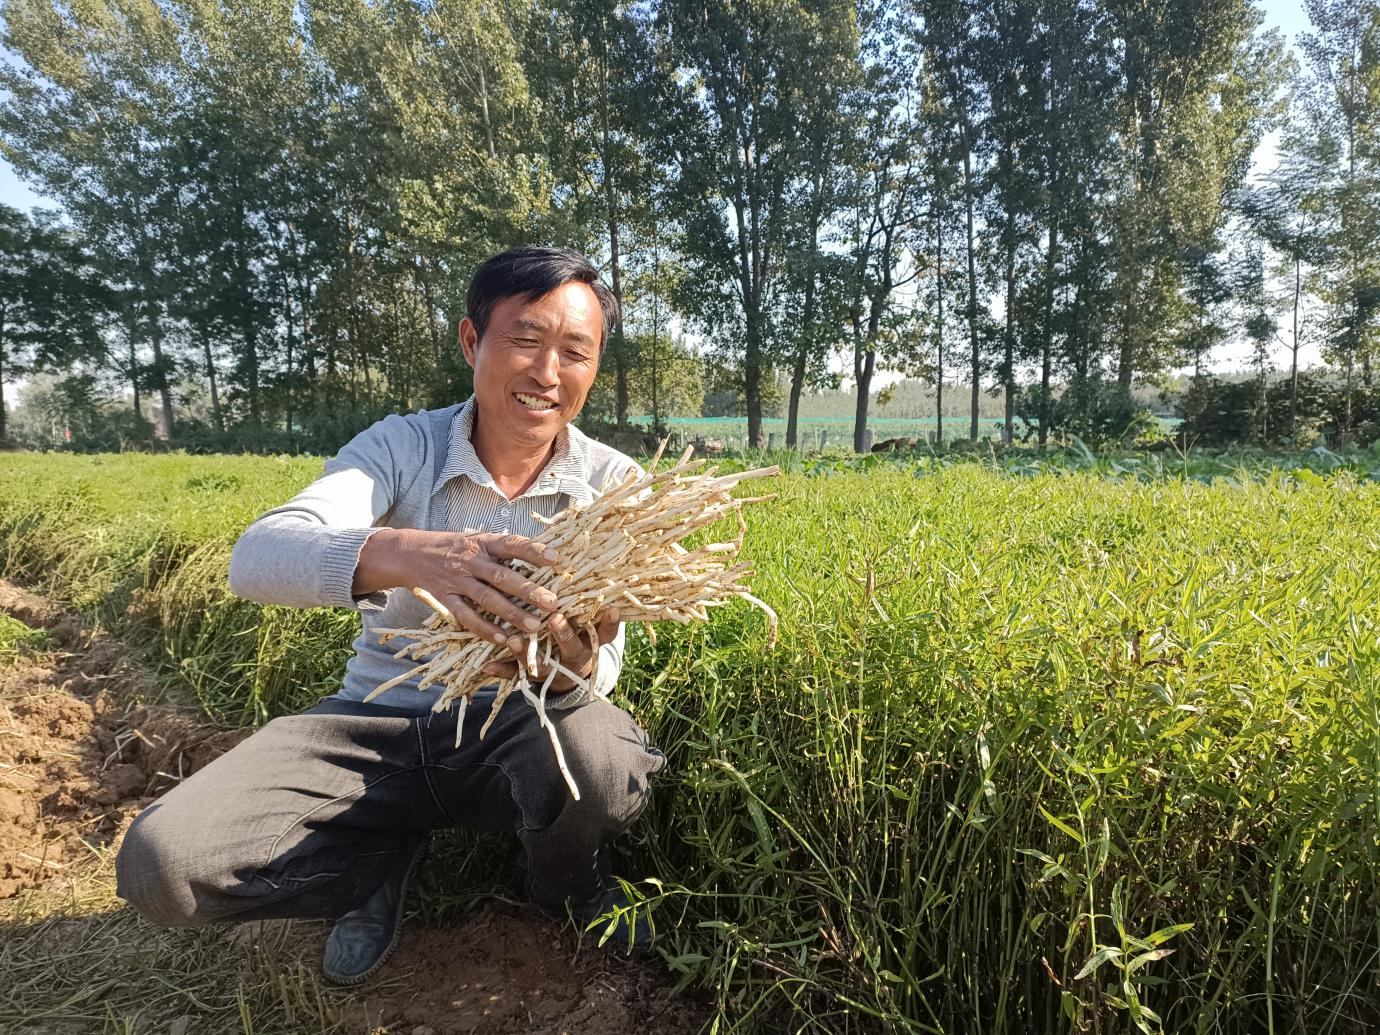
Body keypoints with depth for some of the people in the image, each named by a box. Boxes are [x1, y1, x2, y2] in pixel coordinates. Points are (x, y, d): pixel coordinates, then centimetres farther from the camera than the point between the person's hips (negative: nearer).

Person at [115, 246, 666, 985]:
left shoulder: (612, 483, -6)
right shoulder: (403, 445, -8)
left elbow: (601, 669, -9)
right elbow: (256, 559, -24)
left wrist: (575, 664, -35)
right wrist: (398, 554, -46)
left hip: (517, 730, 0)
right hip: (379, 723, 1)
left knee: (601, 762, -35)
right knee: (159, 863, -20)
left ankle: (567, 884, 4)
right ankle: (382, 857, 10)